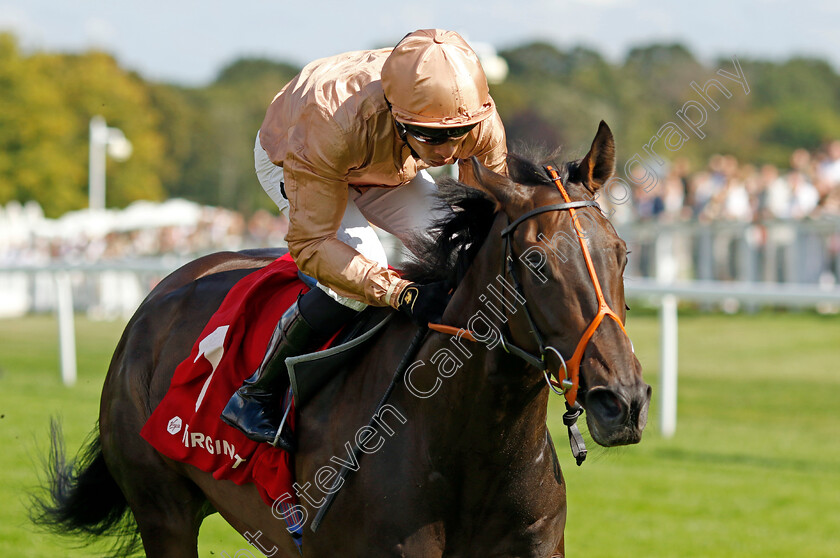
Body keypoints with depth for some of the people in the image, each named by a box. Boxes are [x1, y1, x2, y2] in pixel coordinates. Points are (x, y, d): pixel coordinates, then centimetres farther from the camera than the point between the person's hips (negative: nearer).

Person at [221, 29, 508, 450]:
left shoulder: (482, 122, -34)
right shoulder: (334, 124, -46)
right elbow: (310, 243, -40)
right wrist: (402, 294, -49)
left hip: (388, 170, 5)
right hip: (286, 161, -4)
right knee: (363, 258, -28)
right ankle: (257, 395, -13)